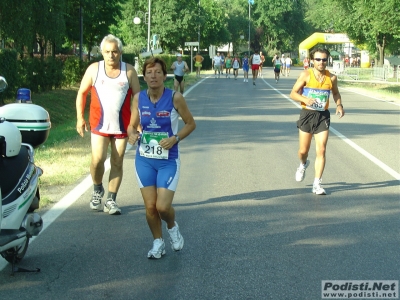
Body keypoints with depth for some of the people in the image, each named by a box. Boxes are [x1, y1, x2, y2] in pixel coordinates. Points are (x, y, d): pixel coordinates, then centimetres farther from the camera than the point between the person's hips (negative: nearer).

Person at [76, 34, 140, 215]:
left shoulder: (129, 71, -1)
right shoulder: (94, 69, 0)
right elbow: (82, 93, 8)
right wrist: (80, 117, 2)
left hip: (122, 126, 1)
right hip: (99, 125, -1)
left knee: (117, 163, 5)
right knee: (97, 160, -11)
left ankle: (111, 200, 15)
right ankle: (97, 190, 18)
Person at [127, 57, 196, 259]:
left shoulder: (175, 98, -11)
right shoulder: (138, 98, -3)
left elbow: (190, 123, -1)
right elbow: (132, 125, 9)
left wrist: (175, 138, -16)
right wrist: (132, 134, -14)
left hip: (168, 160, -3)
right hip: (144, 159, 3)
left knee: (163, 206, -9)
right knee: (150, 206, 4)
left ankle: (172, 227, 26)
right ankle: (158, 243, 27)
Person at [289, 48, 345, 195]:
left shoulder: (332, 78, 0)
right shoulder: (306, 75, -7)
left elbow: (336, 93, 18)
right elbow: (293, 93, -5)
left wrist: (339, 105, -1)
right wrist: (305, 99, -24)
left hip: (323, 116, 1)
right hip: (307, 115, -1)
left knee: (321, 151, -7)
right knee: (303, 151, 8)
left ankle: (317, 184, -1)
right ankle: (303, 164, 44)